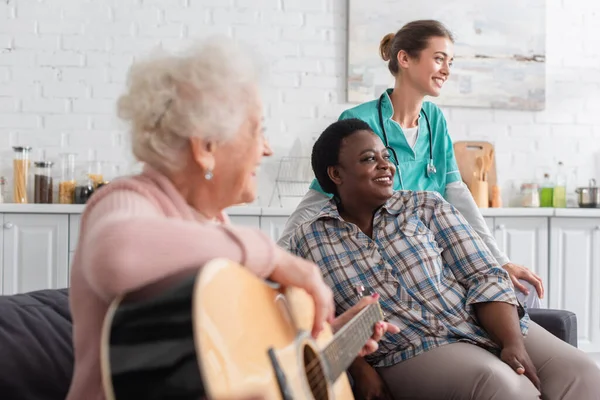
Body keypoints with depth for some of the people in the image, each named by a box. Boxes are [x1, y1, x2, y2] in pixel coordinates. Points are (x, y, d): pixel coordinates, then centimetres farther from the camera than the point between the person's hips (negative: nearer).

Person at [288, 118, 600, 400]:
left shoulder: (427, 207, 6)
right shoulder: (307, 241, 5)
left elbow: (485, 277, 0)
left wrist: (514, 344, -16)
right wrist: (362, 373, -11)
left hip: (490, 328, 3)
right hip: (411, 352, -3)